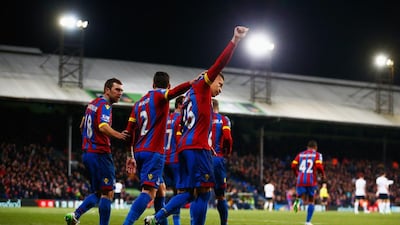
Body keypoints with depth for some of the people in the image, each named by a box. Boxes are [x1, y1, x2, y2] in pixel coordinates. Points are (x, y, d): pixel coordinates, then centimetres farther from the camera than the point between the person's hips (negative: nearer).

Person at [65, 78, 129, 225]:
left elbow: (82, 127, 27)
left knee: (98, 193, 13)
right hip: (100, 154, -9)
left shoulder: (93, 103, 16)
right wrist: (118, 135, -41)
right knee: (108, 193, -4)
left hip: (87, 152, 9)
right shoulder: (104, 105, -11)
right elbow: (103, 127, -29)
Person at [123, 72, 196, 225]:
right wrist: (193, 82, -30)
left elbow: (130, 131, 18)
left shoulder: (139, 103, 18)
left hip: (139, 151, 8)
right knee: (149, 191, -16)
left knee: (161, 188, 20)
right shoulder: (159, 95, -1)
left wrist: (130, 156, 24)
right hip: (154, 152, -8)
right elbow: (175, 92, -25)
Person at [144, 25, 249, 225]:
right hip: (197, 147, -9)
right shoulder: (201, 86, 5)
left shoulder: (191, 94, 28)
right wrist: (235, 41, -14)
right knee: (203, 191, -9)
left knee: (187, 193, 8)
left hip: (185, 147, 9)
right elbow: (219, 64, -9)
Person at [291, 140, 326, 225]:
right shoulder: (317, 155, 3)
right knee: (311, 201, 13)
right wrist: (323, 175, 5)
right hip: (311, 181, -3)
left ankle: (298, 200, -23)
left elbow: (293, 166, 7)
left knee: (305, 201, 13)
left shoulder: (300, 154, 14)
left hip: (300, 180, 3)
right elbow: (319, 166, -12)